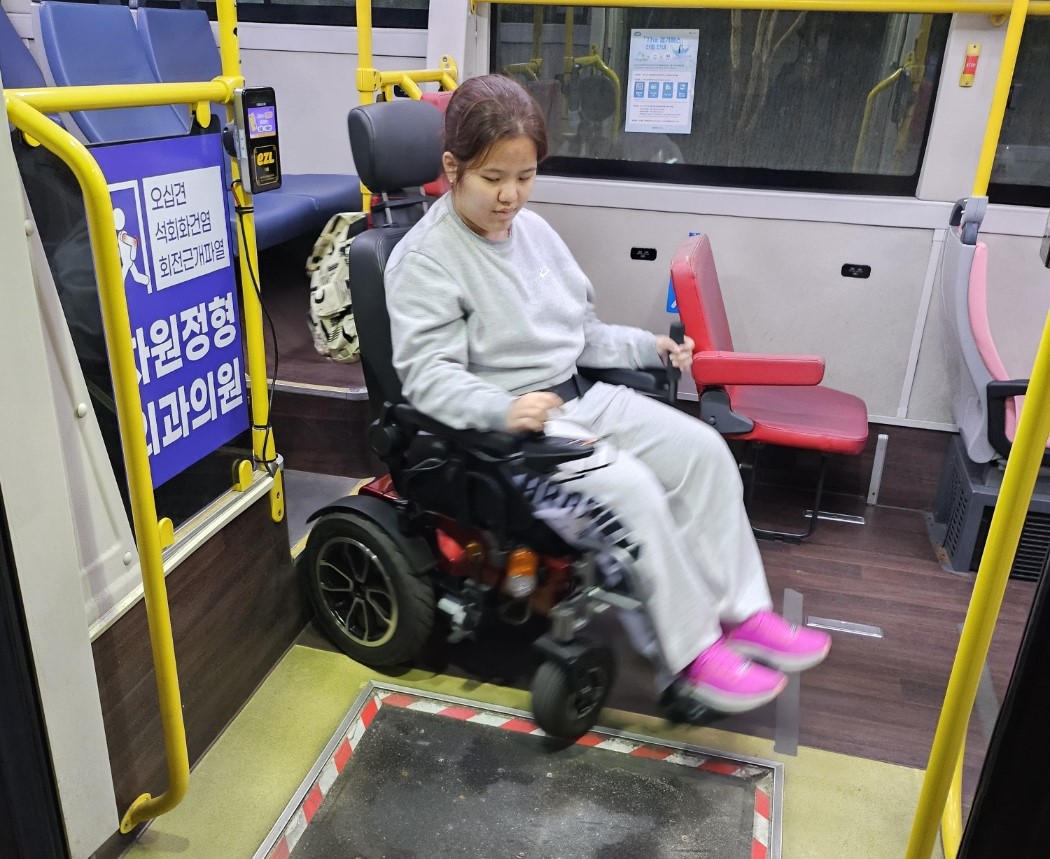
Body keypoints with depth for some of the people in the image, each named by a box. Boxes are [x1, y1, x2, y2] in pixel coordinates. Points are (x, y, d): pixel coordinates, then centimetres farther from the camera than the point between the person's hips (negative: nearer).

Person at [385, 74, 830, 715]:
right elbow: (428, 375, -19)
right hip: (500, 424, -8)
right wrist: (504, 410, -35)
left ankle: (741, 612, 1)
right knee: (629, 486, -28)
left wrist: (648, 347, 8)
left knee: (703, 449, -8)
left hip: (579, 397, 8)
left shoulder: (533, 229, 11)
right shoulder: (424, 259, -11)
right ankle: (693, 652, -11)